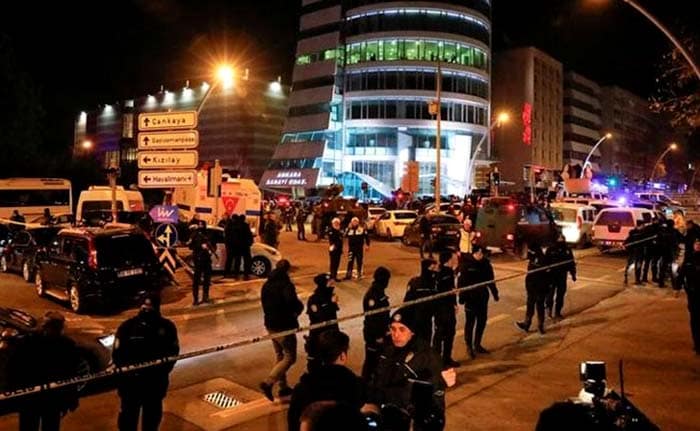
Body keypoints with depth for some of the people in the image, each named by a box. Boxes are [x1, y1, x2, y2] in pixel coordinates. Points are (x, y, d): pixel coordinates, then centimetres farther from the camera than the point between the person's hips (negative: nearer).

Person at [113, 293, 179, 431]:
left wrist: (162, 371, -7)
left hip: (156, 382, 1)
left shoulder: (167, 327, -4)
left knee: (152, 416, 19)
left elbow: (173, 352, 3)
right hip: (131, 381, -1)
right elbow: (117, 353, -4)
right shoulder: (127, 326, -7)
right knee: (128, 416, 13)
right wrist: (126, 370, -16)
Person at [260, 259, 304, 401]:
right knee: (290, 357, 1)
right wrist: (298, 308, -8)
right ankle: (268, 382, -10)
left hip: (270, 324, 9)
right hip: (284, 326, -9)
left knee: (280, 355, 20)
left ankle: (283, 386, 28)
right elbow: (292, 302, -28)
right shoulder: (286, 284, -18)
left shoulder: (267, 285, 8)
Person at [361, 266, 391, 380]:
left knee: (379, 357, 20)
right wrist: (378, 336, -20)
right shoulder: (372, 295, -25)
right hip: (373, 333, -9)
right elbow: (372, 317, -24)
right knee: (371, 359, 3)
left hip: (380, 331, 9)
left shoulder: (379, 292, 5)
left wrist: (386, 328, 18)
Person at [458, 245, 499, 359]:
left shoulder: (486, 263, 2)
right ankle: (469, 346, 13)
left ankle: (477, 345, 27)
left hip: (483, 297, 5)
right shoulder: (466, 263, -13)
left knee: (482, 320, 12)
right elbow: (461, 281, -15)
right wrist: (461, 297, -18)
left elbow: (490, 279, 11)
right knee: (470, 321, 0)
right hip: (470, 297, -5)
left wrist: (495, 293, 10)